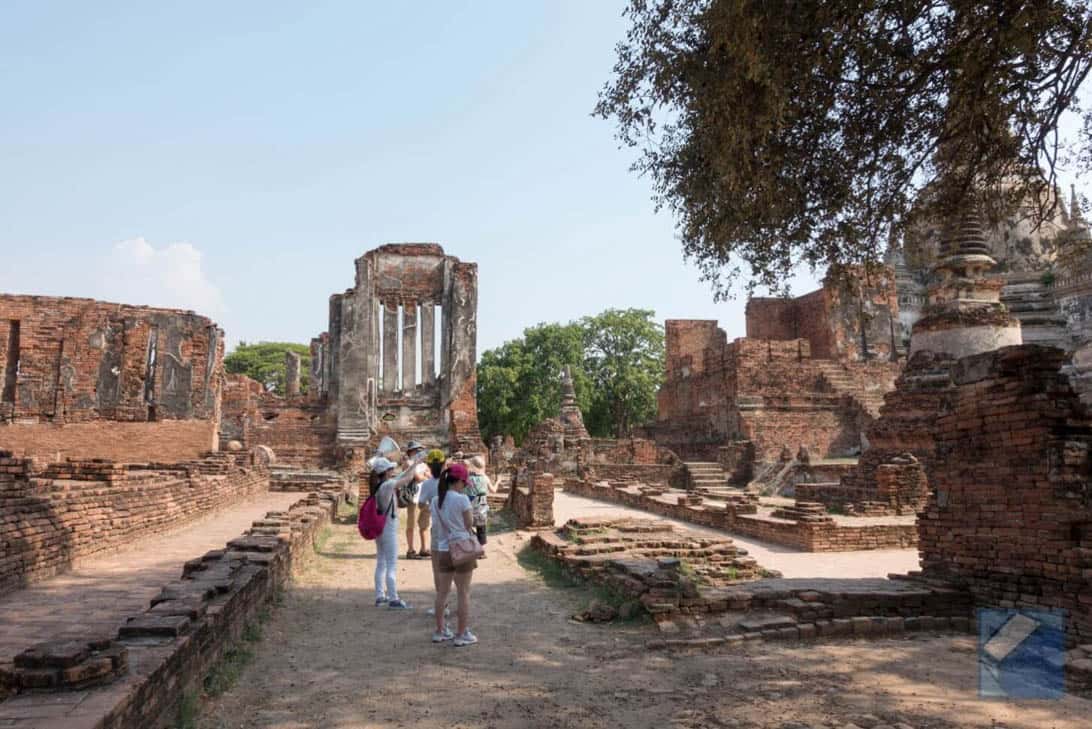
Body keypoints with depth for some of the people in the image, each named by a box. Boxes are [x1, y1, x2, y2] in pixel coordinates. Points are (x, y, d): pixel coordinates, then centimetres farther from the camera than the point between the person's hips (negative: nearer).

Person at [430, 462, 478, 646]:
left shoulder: (436, 501, 4)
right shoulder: (462, 499, -15)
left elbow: (435, 527, 8)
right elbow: (469, 524, -8)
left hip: (443, 550, 6)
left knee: (442, 591, 16)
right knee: (464, 592, 4)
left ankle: (440, 631, 25)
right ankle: (462, 635, 9)